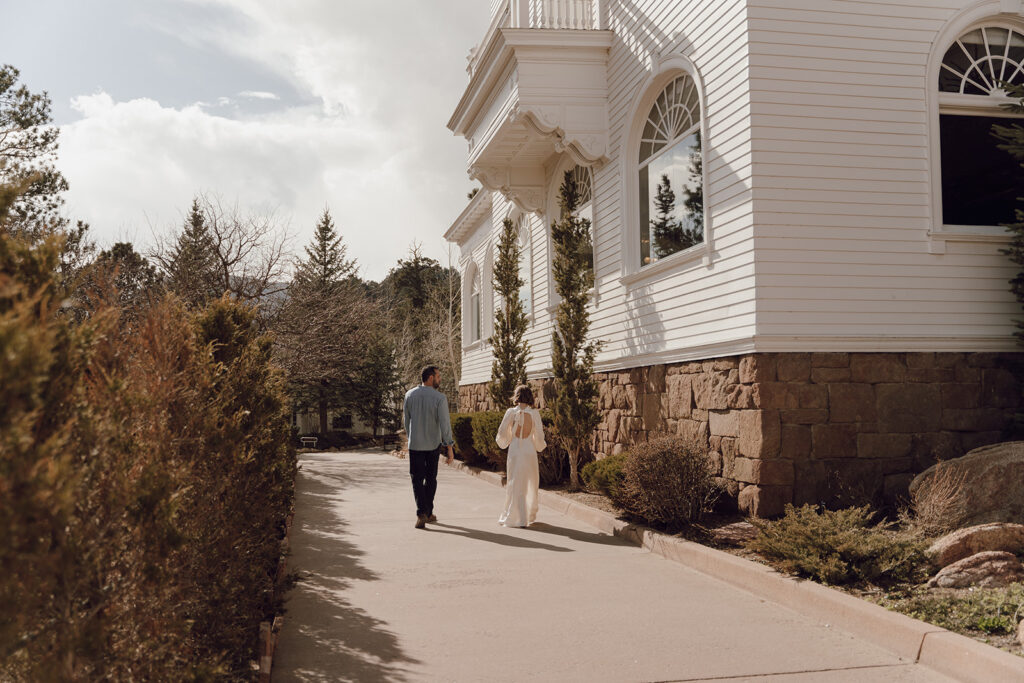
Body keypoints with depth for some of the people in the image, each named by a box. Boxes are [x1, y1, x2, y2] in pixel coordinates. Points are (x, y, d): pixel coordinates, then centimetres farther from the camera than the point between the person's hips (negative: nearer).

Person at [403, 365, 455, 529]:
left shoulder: (410, 395, -2)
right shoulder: (439, 398, -12)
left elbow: (406, 420, 7)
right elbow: (444, 423, -16)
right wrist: (450, 448, -13)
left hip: (415, 444, 1)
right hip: (433, 444, -1)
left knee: (417, 479, 3)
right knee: (431, 478, 16)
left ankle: (421, 513, -13)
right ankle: (428, 512, 23)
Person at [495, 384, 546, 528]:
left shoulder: (511, 412, -6)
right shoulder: (534, 413, -6)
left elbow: (501, 434, -3)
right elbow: (539, 435, -4)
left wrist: (504, 442, 18)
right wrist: (540, 445, 17)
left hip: (514, 450, 0)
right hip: (529, 451, 0)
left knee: (515, 484, 7)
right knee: (531, 483, 15)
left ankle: (515, 517, 6)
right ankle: (530, 515, 24)